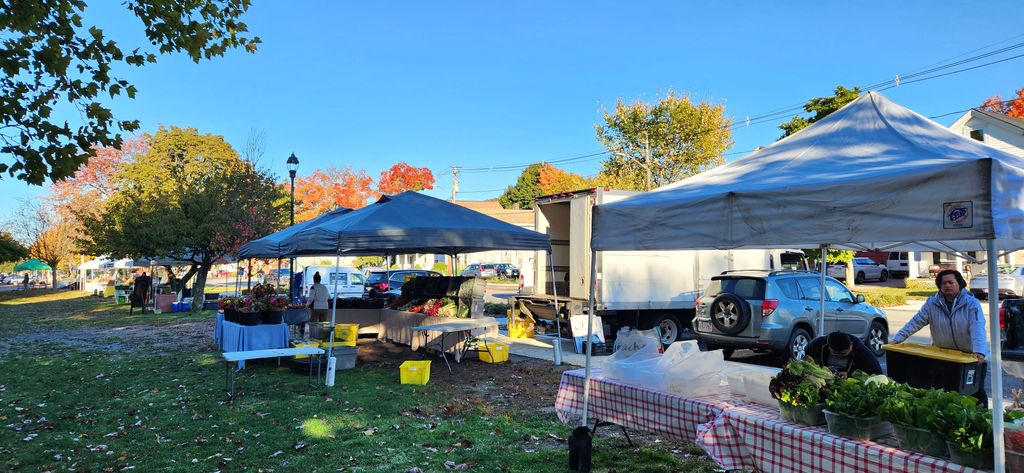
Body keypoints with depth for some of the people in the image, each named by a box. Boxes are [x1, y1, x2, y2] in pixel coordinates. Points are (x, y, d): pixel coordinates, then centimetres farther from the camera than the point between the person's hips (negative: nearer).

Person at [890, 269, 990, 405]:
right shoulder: (932, 303, -2)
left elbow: (977, 328, -23)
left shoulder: (971, 303, -10)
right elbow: (915, 322, -4)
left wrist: (979, 352, -36)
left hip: (972, 357, -3)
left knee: (977, 391, 3)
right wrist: (897, 338, -13)